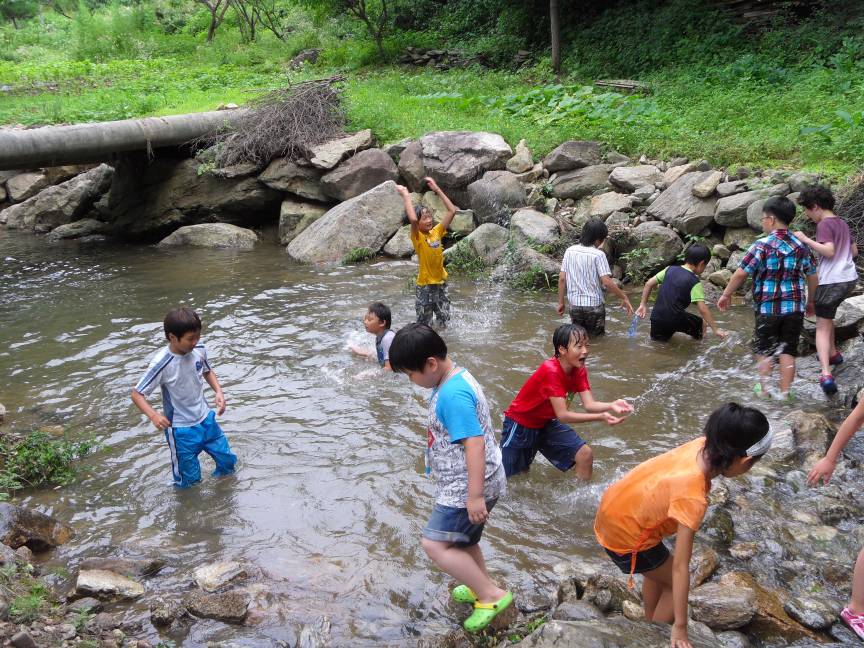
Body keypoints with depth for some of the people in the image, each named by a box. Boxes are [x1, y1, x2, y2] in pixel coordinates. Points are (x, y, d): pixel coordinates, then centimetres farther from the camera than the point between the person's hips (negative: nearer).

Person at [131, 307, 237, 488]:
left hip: (206, 419, 5)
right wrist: (153, 415, -35)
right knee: (190, 482, 8)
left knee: (227, 461, 18)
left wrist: (219, 392, -7)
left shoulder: (199, 350, -11)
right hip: (181, 430, -5)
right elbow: (137, 394, -19)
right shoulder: (162, 363, -26)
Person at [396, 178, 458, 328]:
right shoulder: (417, 237, -15)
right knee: (424, 324, 7)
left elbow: (452, 210, 0)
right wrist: (406, 194, -28)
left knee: (444, 322, 15)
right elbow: (412, 219, -37)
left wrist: (437, 189, -2)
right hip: (425, 285, -5)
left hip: (441, 283, 5)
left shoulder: (436, 232, 0)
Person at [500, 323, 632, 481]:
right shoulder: (551, 371, -32)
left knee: (585, 454, -6)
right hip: (520, 425, -7)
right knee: (504, 475, 1)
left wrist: (611, 406, -38)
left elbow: (589, 405, -17)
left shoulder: (579, 370, -9)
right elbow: (562, 415, -34)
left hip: (546, 423, 7)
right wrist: (600, 417, -42)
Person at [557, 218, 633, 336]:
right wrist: (624, 298, -9)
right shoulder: (598, 255, -14)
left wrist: (561, 302, 8)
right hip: (594, 305, -4)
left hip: (575, 305, 4)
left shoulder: (570, 251, -1)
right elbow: (607, 282, -19)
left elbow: (562, 279, 0)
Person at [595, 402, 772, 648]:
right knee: (674, 583, 12)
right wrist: (680, 628, -22)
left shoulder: (700, 446, -18)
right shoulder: (693, 497, -35)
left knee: (659, 572, 28)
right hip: (625, 535, -8)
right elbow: (680, 567, -29)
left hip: (615, 505, 8)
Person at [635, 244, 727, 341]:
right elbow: (702, 309, -14)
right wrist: (715, 329, -9)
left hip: (657, 318, 5)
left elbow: (649, 284, 8)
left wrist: (643, 305, 15)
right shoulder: (694, 282, -8)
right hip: (675, 320, -5)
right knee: (702, 323, 18)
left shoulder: (670, 269, 8)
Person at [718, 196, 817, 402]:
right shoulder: (801, 246, 4)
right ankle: (785, 393, 11)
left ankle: (764, 389, 16)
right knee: (788, 351, 10)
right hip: (795, 308, 3)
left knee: (764, 350, 13)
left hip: (768, 308, -3)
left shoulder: (762, 245, -12)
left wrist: (726, 294, 0)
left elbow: (741, 273, -13)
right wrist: (810, 301, 25)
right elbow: (812, 276, 11)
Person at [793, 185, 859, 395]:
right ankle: (832, 353, 40)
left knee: (822, 327, -8)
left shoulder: (824, 225, -12)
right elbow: (854, 251, 20)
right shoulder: (842, 223, 14)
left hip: (831, 281, -8)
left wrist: (805, 239, -20)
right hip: (849, 278, 8)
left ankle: (826, 374, -22)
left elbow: (829, 251, -24)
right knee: (827, 313, 31)